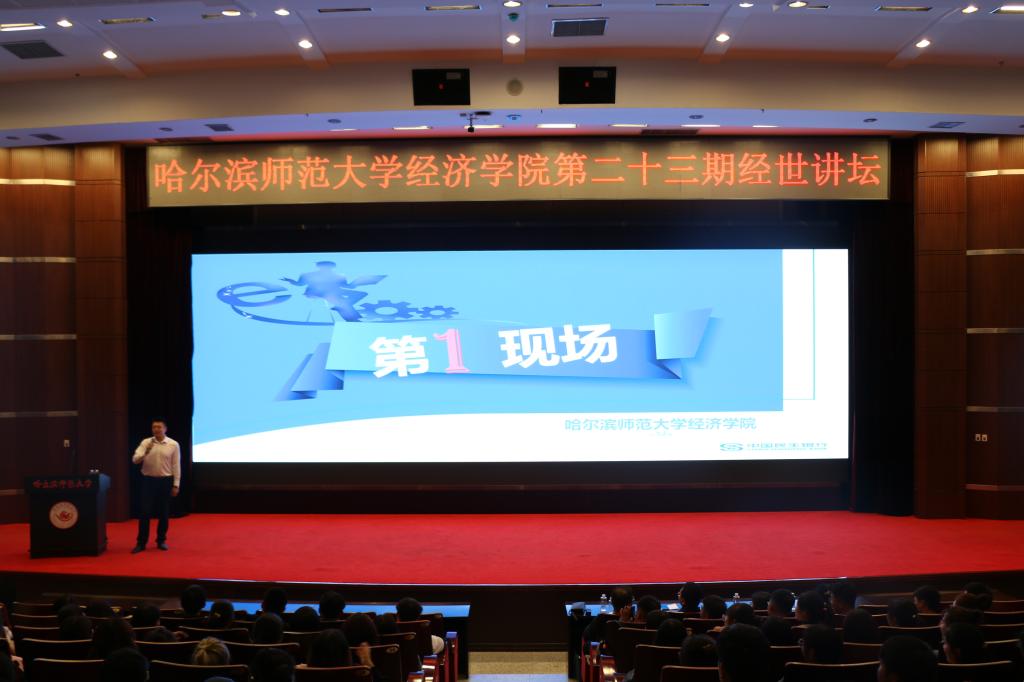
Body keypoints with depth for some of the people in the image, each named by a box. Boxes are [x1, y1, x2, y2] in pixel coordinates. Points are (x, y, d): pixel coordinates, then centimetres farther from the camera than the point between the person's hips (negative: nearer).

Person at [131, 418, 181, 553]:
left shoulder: (173, 444, -2)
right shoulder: (146, 443, -1)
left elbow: (176, 466, 0)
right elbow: (135, 460, -10)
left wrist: (176, 485, -3)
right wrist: (145, 453, -29)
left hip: (165, 481, 0)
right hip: (148, 480, 0)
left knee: (163, 513, 6)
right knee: (144, 512, -1)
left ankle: (161, 541, 18)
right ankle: (141, 542, 6)